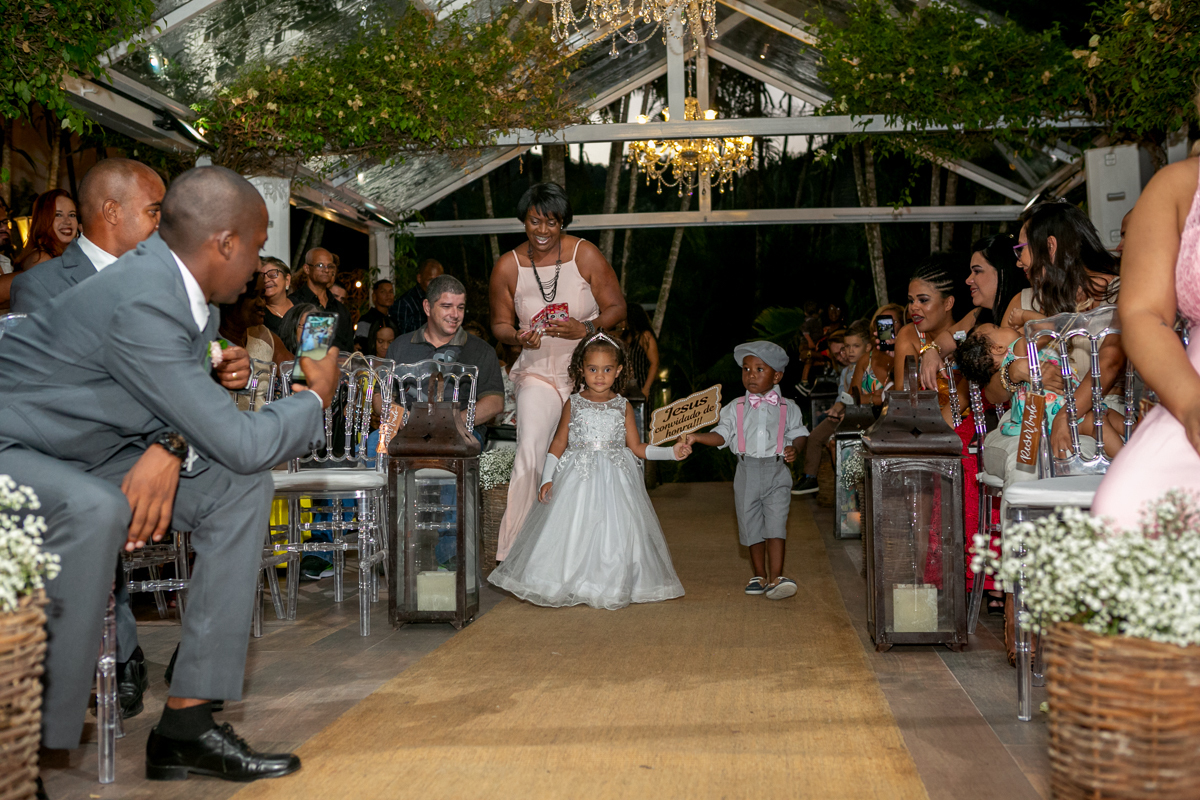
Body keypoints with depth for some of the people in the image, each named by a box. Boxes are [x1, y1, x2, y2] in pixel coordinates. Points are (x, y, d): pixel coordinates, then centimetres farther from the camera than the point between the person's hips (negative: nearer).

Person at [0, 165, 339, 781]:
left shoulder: (182, 287, -2)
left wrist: (169, 449, -15)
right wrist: (317, 397, -10)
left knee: (240, 491, -4)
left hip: (89, 450, 9)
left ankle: (186, 723, -3)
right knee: (95, 511, -38)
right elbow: (239, 443, -27)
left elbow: (194, 404, 9)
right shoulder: (142, 302, -30)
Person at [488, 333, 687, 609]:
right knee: (573, 531, -5)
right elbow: (558, 444, 7)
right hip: (577, 479, -1)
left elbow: (636, 447, 10)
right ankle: (570, 587, 5)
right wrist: (547, 478, -1)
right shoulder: (573, 404, 5)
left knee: (614, 532, -5)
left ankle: (611, 588, 6)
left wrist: (672, 452, 0)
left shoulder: (623, 407, 7)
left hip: (615, 481, 1)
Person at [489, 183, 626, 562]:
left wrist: (586, 329, -20)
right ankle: (511, 552, -8)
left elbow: (617, 307, -3)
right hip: (538, 372, 0)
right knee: (530, 456, -18)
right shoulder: (508, 267, -4)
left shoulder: (585, 254, -8)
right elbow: (500, 324, 7)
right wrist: (518, 338, -15)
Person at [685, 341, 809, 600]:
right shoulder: (736, 408, 6)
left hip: (777, 472, -2)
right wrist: (697, 437, -15)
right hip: (747, 473, 2)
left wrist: (794, 448, -10)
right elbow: (721, 435, 1)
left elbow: (799, 433, 11)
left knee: (776, 524, -12)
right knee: (752, 525, 9)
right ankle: (760, 576, 23)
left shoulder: (788, 408, 4)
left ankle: (776, 578, -12)